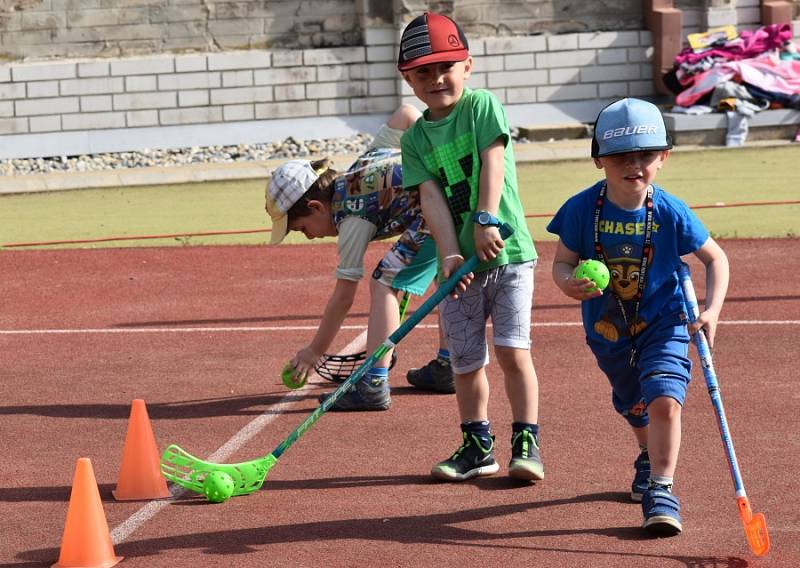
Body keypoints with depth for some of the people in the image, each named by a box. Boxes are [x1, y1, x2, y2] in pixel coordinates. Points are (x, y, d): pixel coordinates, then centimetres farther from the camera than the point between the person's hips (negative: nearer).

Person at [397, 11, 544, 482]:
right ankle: (478, 447, 21)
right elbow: (432, 196, -4)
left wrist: (487, 219, -26)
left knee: (513, 349, -10)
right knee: (466, 362, 7)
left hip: (507, 252, -4)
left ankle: (527, 443, -2)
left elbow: (492, 162, -13)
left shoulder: (483, 106, -1)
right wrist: (449, 254, -17)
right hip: (460, 263, 4)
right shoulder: (415, 139, 7)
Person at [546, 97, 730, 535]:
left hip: (663, 323, -2)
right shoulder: (582, 210, -16)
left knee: (664, 399, -24)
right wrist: (569, 282, -32)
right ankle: (649, 458, 55)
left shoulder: (671, 213, -17)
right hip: (607, 330, 3)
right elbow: (562, 261, -8)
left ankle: (660, 490, -13)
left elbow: (715, 258, -4)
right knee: (634, 407, 24)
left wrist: (711, 311, -16)